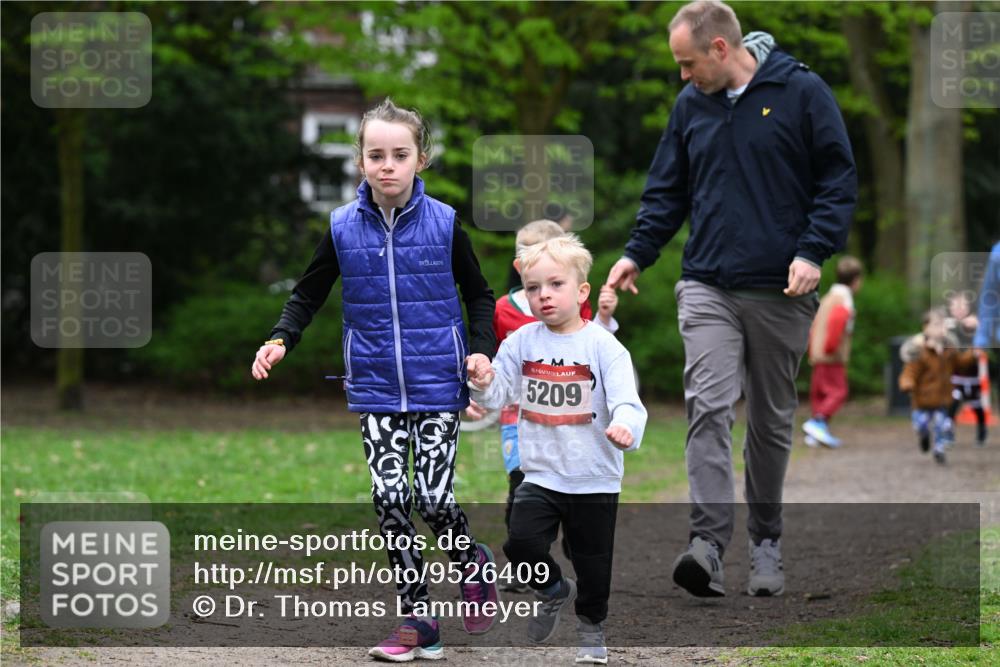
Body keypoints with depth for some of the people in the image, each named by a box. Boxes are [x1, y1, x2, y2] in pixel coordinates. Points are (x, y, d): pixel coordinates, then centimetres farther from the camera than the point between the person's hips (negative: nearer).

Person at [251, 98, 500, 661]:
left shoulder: (443, 223, -3)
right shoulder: (343, 228, 0)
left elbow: (478, 295, 8)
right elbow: (309, 294, 11)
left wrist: (482, 349, -6)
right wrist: (281, 340, -5)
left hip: (438, 387, -2)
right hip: (377, 389, 2)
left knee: (434, 497, -8)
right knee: (390, 497, -5)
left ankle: (472, 563, 25)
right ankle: (418, 620, 2)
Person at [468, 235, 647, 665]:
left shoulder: (603, 346, -11)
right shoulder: (521, 342, 1)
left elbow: (626, 401, -19)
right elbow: (499, 396, 5)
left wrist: (624, 426, -41)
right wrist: (483, 384, -18)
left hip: (594, 479, -2)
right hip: (540, 474, 2)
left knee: (593, 561, 9)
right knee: (521, 541, -15)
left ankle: (591, 628, 33)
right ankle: (553, 590, 16)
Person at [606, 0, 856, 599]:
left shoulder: (802, 93, -5)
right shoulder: (691, 104, 8)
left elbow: (839, 179, -4)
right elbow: (668, 190, 16)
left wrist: (813, 251, -15)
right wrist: (638, 252, 3)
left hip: (781, 291, -2)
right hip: (708, 287, 2)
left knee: (772, 420, 9)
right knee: (708, 406, -14)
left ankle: (766, 542, 23)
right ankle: (709, 543, -21)